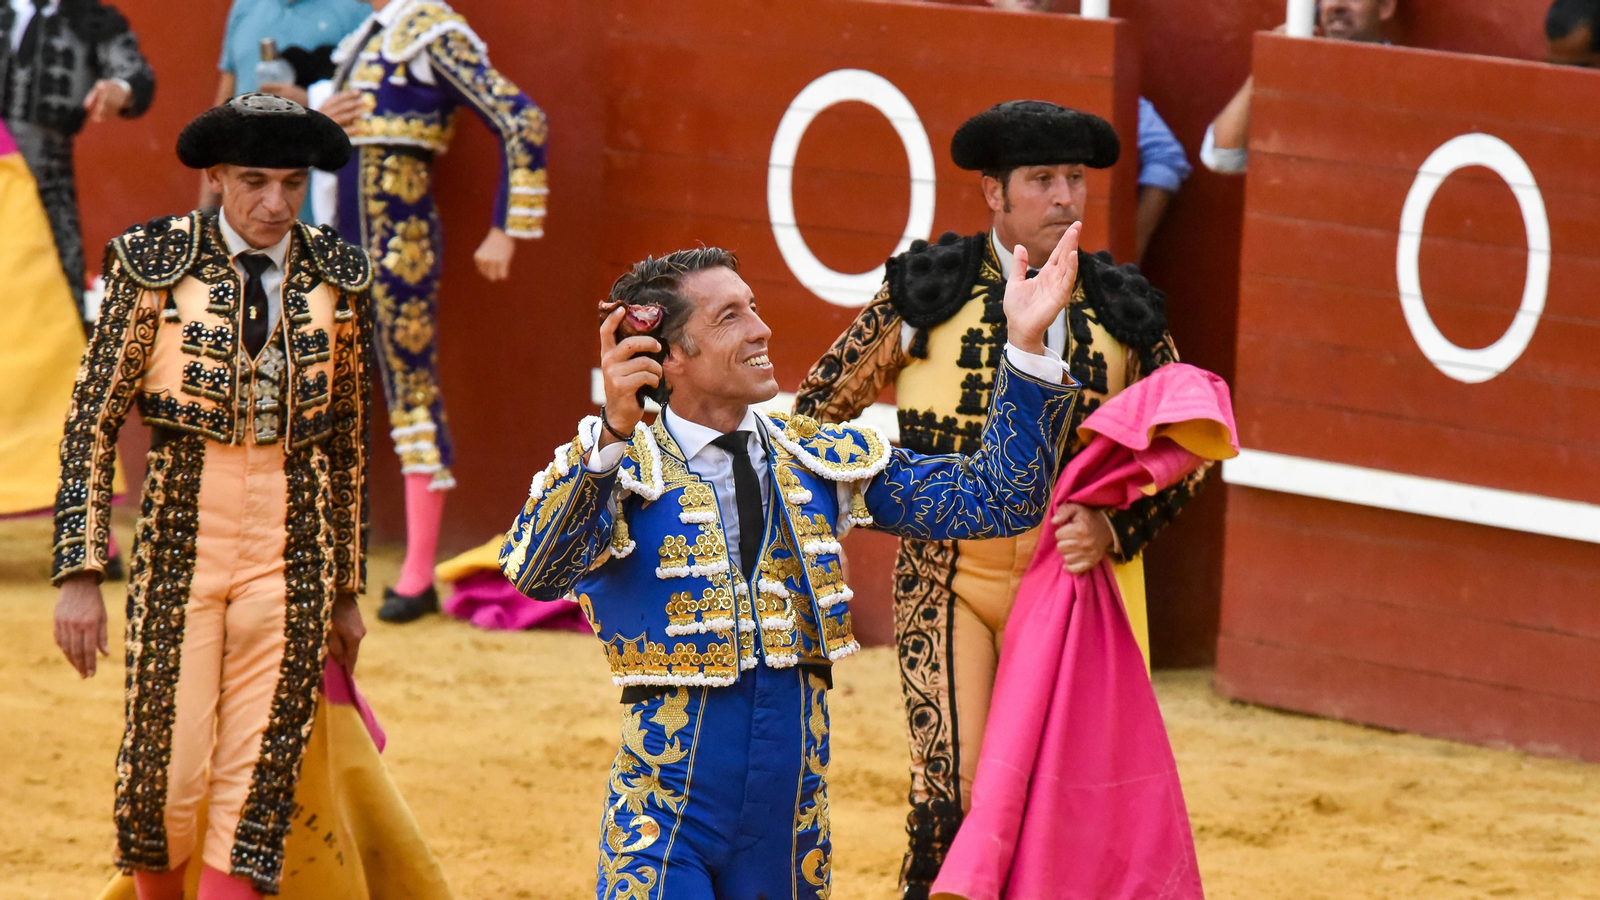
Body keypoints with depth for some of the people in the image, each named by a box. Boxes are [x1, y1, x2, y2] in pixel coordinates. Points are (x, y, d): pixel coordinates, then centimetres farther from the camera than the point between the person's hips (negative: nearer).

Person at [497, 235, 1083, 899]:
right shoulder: (621, 470, -8)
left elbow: (993, 500, 5)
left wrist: (1026, 343, -5)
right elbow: (535, 571, -27)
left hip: (792, 822, 4)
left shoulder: (823, 460, 7)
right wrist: (612, 434, -40)